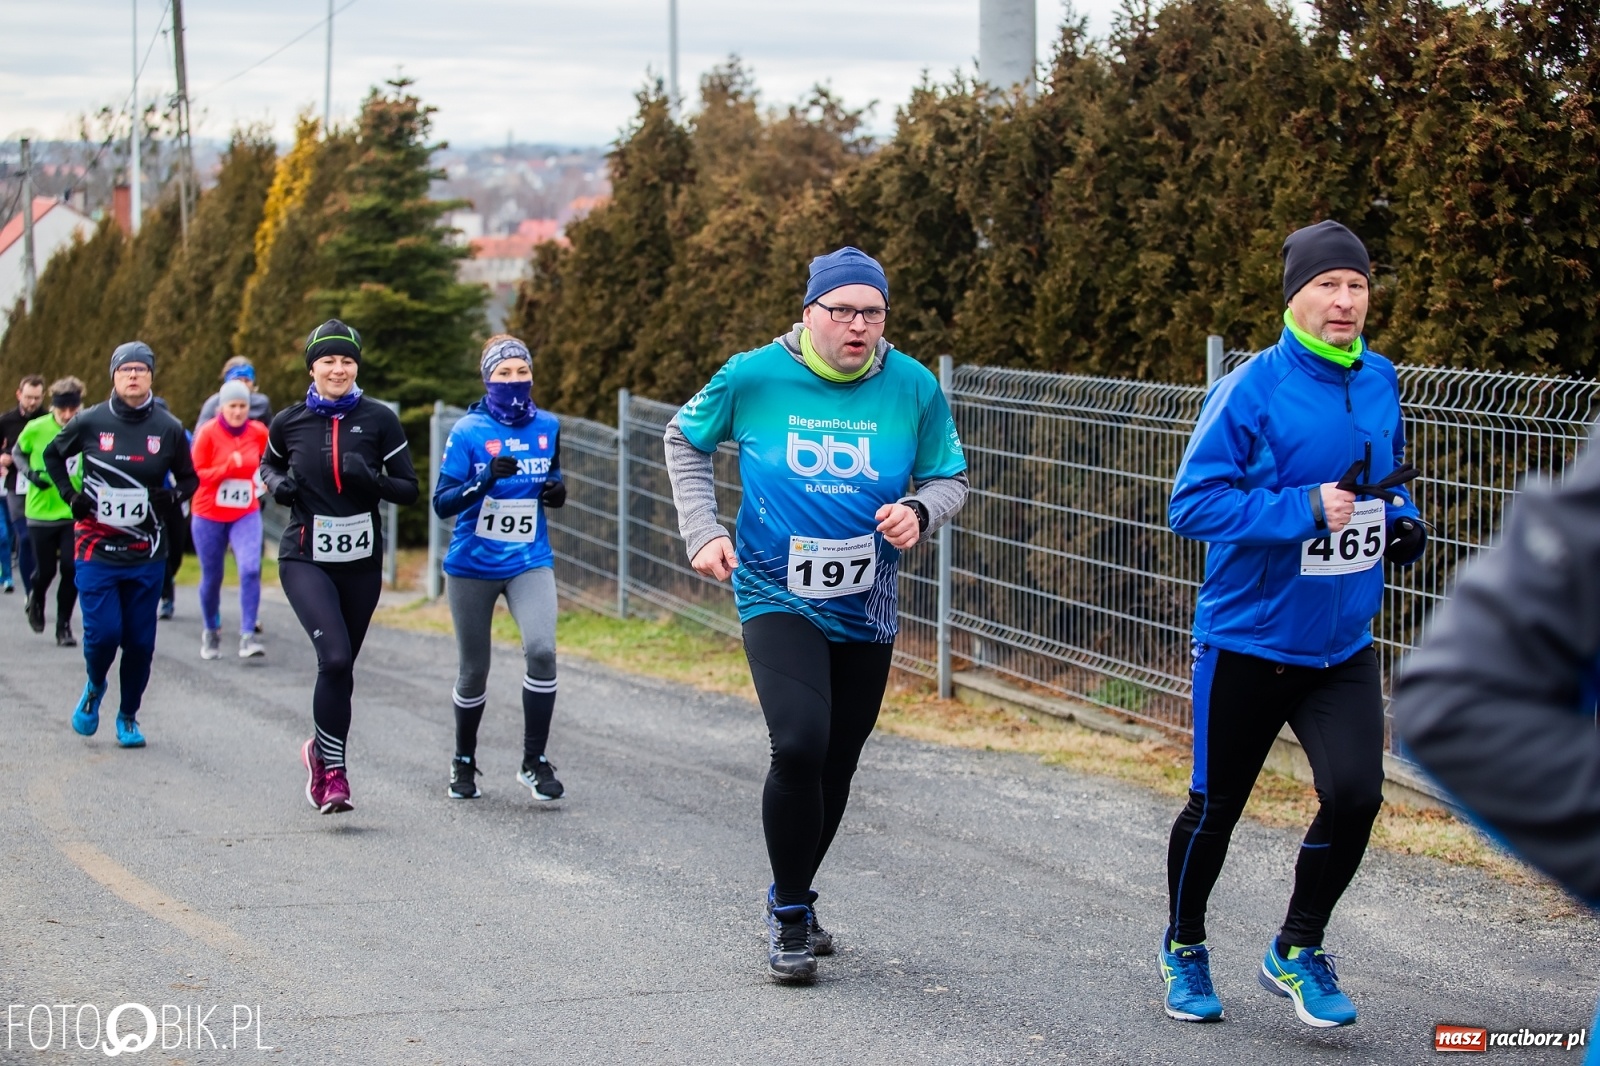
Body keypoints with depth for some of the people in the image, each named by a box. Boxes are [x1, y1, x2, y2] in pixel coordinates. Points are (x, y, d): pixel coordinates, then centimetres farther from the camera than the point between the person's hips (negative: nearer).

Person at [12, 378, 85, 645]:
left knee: (71, 569, -6)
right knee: (45, 571, 7)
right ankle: (36, 601, 41)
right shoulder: (35, 429, -10)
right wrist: (30, 474, -12)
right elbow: (17, 453, 7)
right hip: (41, 512, 0)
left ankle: (64, 626, 9)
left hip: (75, 514, 0)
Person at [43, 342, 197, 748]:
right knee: (103, 632, -10)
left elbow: (190, 479, 14)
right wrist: (70, 496, 3)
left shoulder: (169, 429, 1)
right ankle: (94, 687, 22)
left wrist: (170, 496, -7)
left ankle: (128, 716, 22)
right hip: (97, 550, -1)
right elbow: (52, 456, 16)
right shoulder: (90, 423, -2)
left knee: (140, 640, 3)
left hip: (147, 554, 1)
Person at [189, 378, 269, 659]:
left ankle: (247, 637, -16)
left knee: (250, 570, -18)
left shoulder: (258, 433, 0)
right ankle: (211, 632, 31)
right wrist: (228, 467, -19)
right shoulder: (208, 432, -9)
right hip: (209, 515, -1)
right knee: (211, 577, 8)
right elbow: (195, 473, -10)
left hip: (246, 514, 1)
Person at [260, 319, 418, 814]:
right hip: (306, 559, -2)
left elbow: (409, 490, 0)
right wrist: (277, 484, -3)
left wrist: (372, 479, -19)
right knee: (335, 658, -20)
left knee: (340, 666, 13)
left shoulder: (378, 421, -2)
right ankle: (333, 771, -11)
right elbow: (268, 465, 20)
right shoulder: (289, 423, 0)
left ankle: (321, 749, 37)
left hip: (361, 563, 2)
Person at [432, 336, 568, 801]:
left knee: (541, 649, -20)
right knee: (474, 670, 9)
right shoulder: (468, 432, -9)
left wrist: (556, 491, -2)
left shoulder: (547, 427, 2)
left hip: (530, 562, 2)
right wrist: (485, 481, -30)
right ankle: (463, 762, 32)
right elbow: (442, 503, -14)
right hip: (473, 566, -2)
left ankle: (534, 762, -8)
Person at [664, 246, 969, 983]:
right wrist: (702, 531, -2)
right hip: (777, 599, -3)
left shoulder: (914, 389, -6)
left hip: (866, 613, 3)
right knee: (800, 745, -21)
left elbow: (950, 478, 7)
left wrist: (919, 512, -15)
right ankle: (789, 916, -3)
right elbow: (685, 440, 7)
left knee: (836, 767, 12)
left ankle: (792, 899, 36)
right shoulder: (754, 377, -10)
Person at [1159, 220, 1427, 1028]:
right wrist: (1303, 509, -26)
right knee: (1216, 807, 10)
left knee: (1355, 794, -12)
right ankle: (1183, 947, 36)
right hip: (1249, 638, -4)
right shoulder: (1252, 391, -16)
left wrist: (1399, 520, 0)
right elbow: (1192, 504, -20)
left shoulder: (1380, 383, 3)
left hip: (1343, 645, 4)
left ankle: (1296, 952, 11)